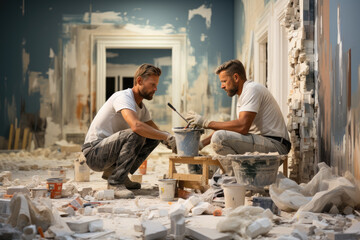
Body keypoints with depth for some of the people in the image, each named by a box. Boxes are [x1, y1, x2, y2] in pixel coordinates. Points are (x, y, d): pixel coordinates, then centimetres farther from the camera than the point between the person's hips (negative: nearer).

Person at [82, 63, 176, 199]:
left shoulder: (141, 107, 11)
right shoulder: (123, 97, -18)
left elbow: (156, 131, 17)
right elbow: (136, 126, -35)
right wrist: (166, 137, -28)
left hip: (109, 152, 9)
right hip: (94, 153, -9)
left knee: (154, 137, 3)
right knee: (136, 135, -30)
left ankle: (113, 171, 4)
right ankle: (115, 183, -22)